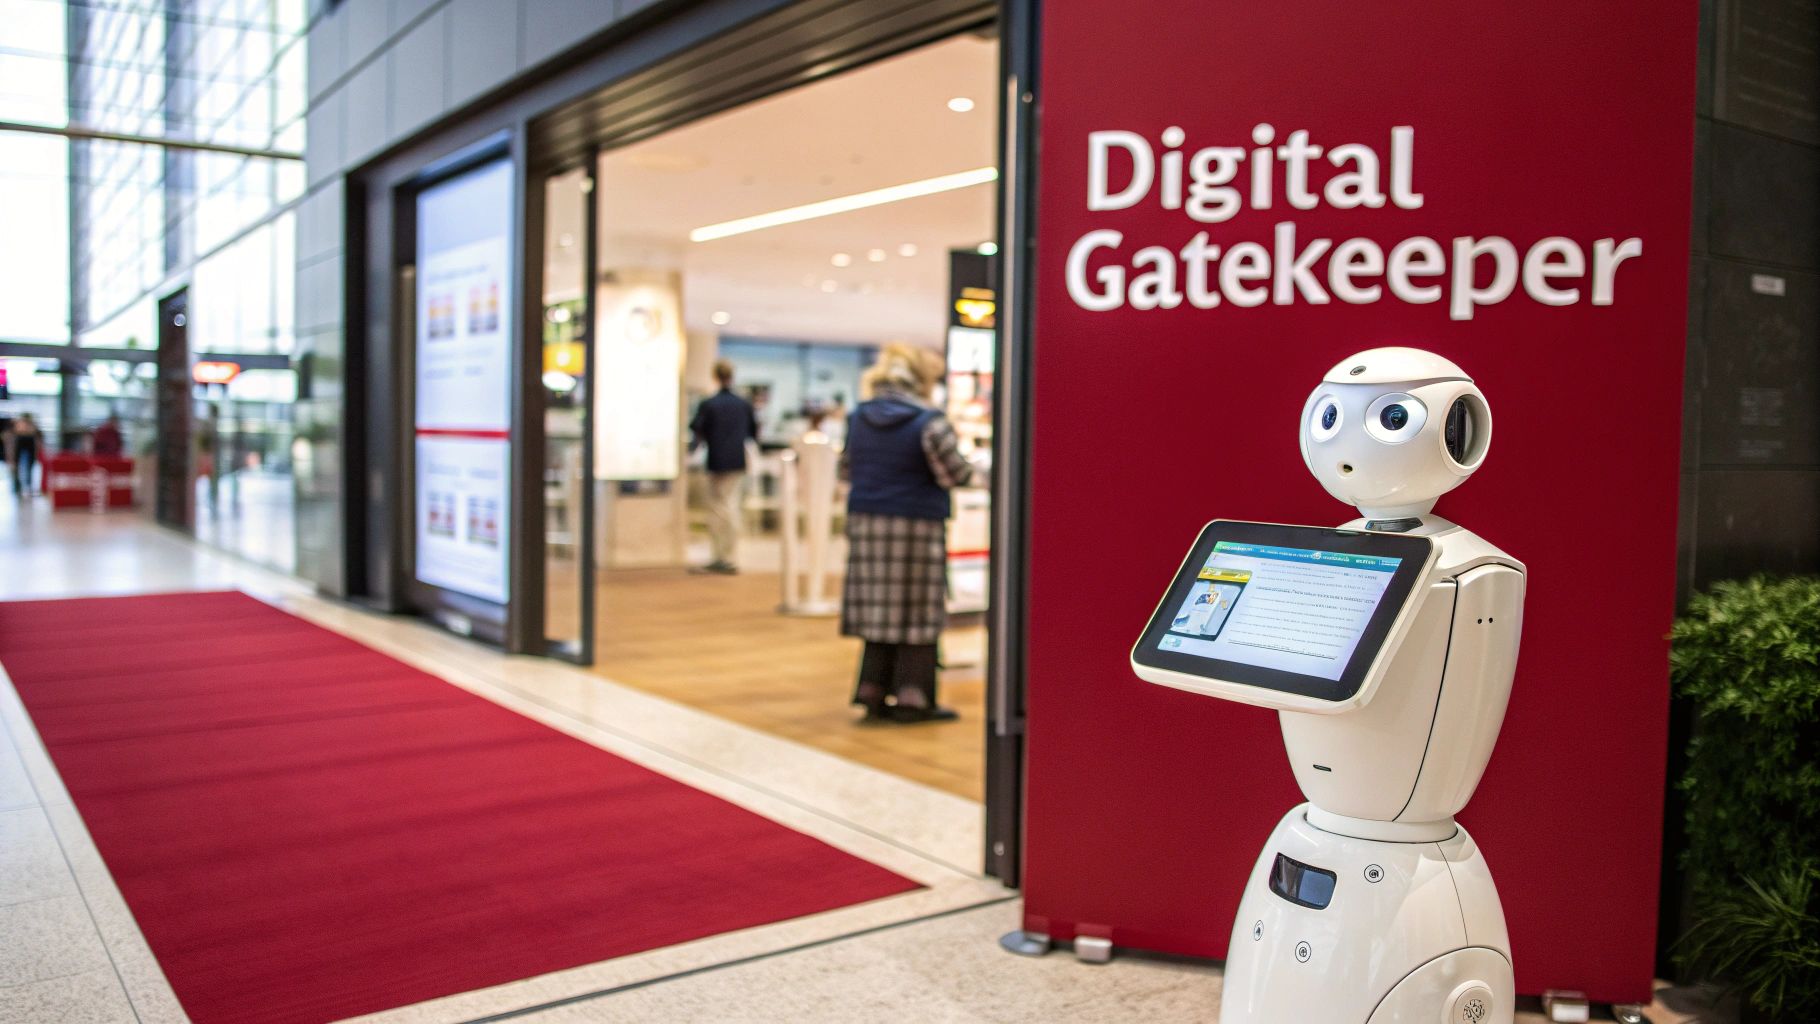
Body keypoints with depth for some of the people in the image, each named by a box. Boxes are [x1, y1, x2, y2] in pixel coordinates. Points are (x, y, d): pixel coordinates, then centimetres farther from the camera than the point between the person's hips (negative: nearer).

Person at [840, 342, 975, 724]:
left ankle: (872, 689, 15)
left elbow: (846, 469, 15)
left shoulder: (859, 418, 7)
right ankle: (912, 696, 7)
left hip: (866, 521, 6)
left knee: (878, 606, 12)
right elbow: (957, 474, -11)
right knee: (917, 609, 3)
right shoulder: (929, 422, -13)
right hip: (917, 525, -6)